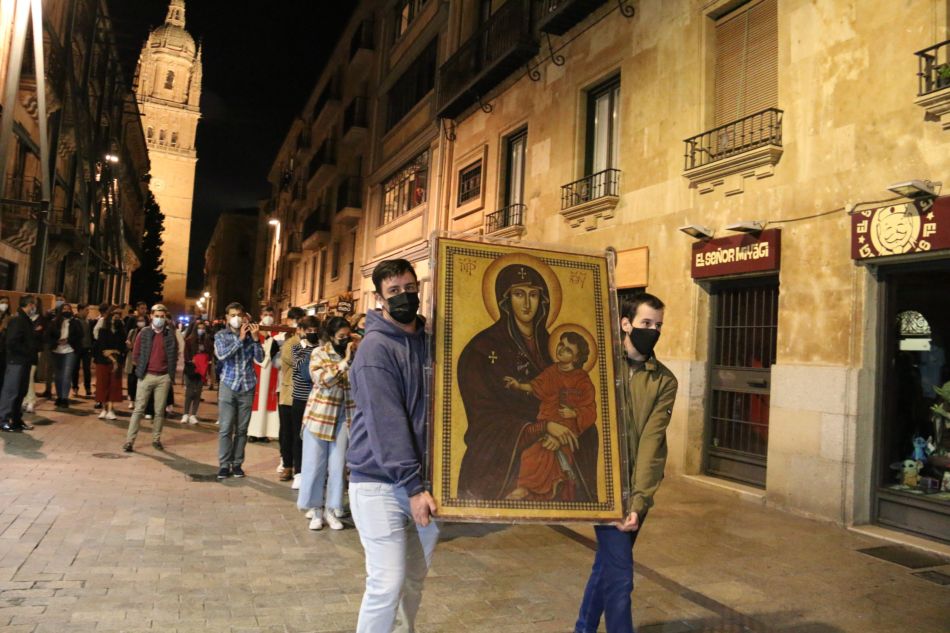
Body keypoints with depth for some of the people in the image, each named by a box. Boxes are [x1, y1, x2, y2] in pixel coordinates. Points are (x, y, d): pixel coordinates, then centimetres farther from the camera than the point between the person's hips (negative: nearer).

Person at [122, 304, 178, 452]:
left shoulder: (170, 335, 3)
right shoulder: (144, 333, 0)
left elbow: (174, 355, 10)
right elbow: (136, 353, 6)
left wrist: (171, 372, 7)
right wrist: (141, 369, 6)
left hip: (164, 377, 1)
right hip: (146, 376, -1)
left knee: (160, 411, 6)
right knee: (139, 409, -1)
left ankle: (156, 439, 16)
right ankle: (129, 440, 0)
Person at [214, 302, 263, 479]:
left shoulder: (250, 335, 5)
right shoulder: (221, 335, 3)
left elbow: (260, 358, -2)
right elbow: (221, 355, -16)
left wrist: (255, 338, -12)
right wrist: (240, 338, -15)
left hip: (247, 387, 1)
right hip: (228, 385, -1)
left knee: (242, 429, 5)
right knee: (226, 428, -3)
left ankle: (237, 463, 12)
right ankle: (224, 464, 4)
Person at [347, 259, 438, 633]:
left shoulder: (430, 339, 9)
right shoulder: (376, 348, -13)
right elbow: (386, 423, -19)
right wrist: (412, 487, -21)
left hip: (423, 479, 7)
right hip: (380, 483, -6)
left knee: (416, 578, 16)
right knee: (387, 583, -5)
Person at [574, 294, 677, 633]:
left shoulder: (665, 381, -2)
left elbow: (651, 441, -11)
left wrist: (639, 499, -19)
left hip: (636, 490, 3)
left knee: (607, 564, 18)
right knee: (619, 574, -5)